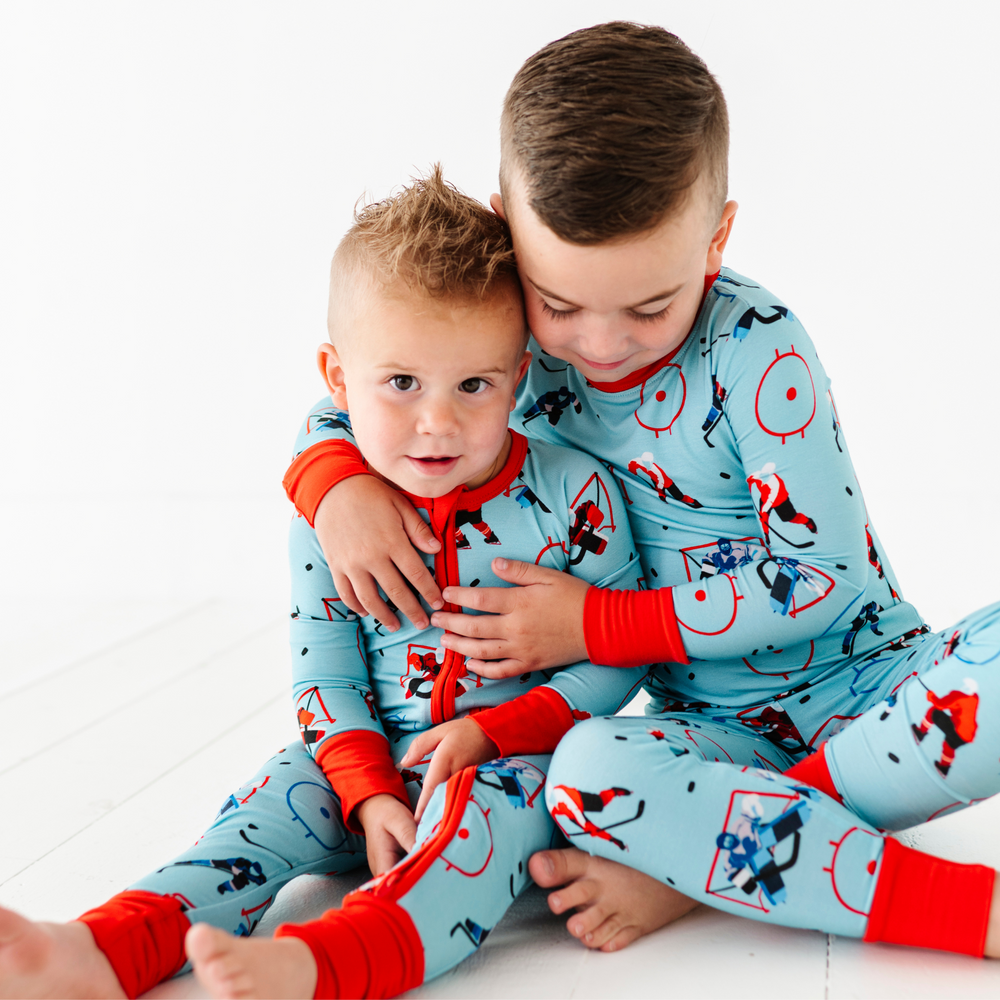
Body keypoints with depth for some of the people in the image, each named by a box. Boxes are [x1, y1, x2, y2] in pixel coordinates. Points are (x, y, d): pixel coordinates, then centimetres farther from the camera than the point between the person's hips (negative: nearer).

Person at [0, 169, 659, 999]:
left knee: (492, 801, -34)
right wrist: (370, 793, -12)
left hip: (520, 753, -4)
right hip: (376, 755, 5)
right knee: (274, 804, -16)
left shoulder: (574, 494, -13)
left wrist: (490, 732, -17)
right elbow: (326, 674, 1)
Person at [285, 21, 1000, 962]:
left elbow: (821, 571, -16)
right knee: (587, 769, -33)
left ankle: (701, 861, -25)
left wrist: (595, 626, -17)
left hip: (872, 689, -2)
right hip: (724, 733, 2)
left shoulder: (754, 351, -16)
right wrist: (336, 484, -13)